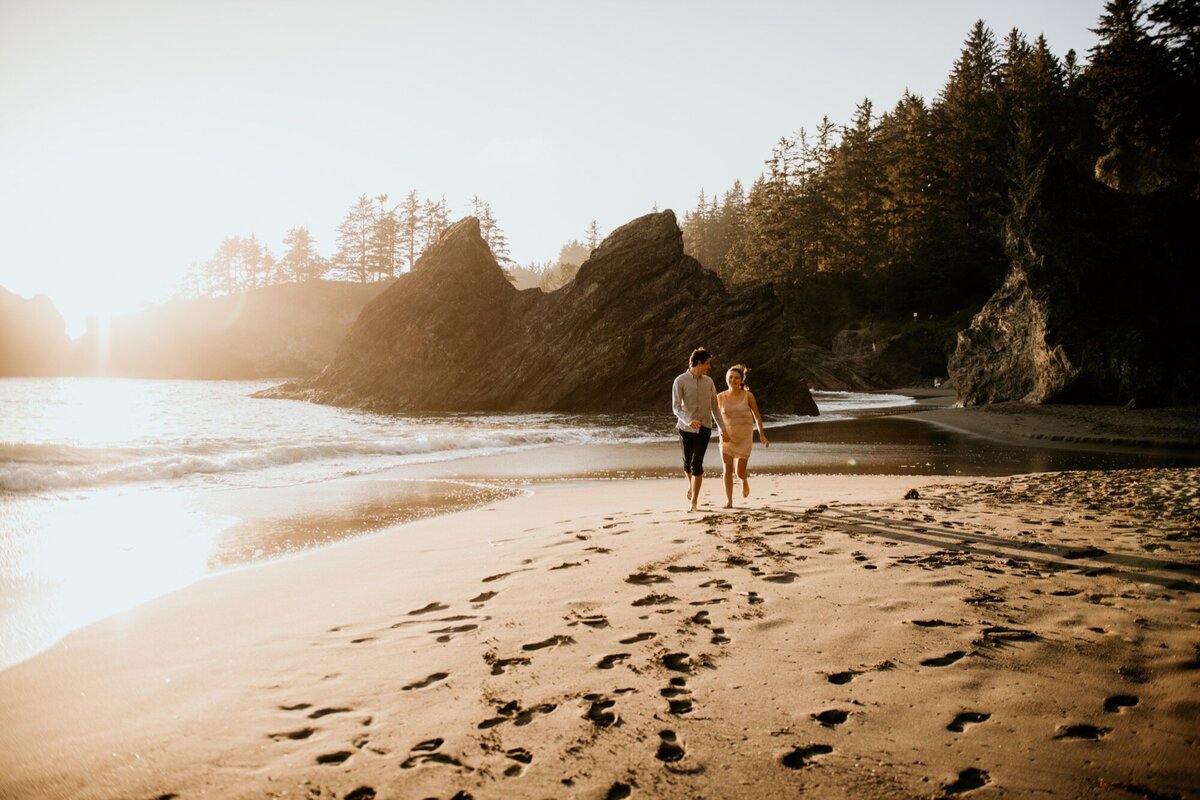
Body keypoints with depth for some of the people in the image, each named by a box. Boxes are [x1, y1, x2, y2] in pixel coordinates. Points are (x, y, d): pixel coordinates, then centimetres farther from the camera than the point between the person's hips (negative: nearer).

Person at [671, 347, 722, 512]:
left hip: (704, 427, 1)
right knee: (688, 462, 13)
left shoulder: (708, 381, 4)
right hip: (686, 428, -1)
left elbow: (714, 406, 11)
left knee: (697, 464, -7)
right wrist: (688, 421, -30)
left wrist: (721, 428, 12)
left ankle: (694, 501, 0)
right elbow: (676, 407, -13)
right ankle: (691, 484, 46)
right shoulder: (680, 381, -8)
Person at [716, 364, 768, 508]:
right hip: (727, 437, 1)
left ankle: (744, 480, 36)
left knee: (740, 472, -1)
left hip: (744, 437, -1)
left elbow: (757, 416, 5)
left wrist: (762, 434, 6)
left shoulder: (748, 396, -4)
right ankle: (729, 500, 1)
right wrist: (722, 432, 6)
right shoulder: (721, 397, -1)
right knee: (728, 468, -9)